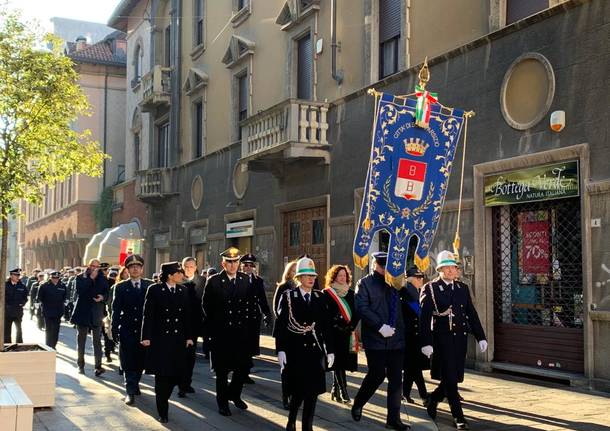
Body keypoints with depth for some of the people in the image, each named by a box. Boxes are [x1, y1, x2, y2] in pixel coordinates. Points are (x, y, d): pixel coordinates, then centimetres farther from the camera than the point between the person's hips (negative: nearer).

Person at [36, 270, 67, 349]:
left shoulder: (63, 286, 3)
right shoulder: (44, 286, -5)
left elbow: (65, 297, 16)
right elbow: (39, 298, 2)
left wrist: (63, 304, 8)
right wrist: (43, 305, -1)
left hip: (58, 312, 3)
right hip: (47, 312, -3)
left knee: (56, 330, 6)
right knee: (48, 330, 0)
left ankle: (53, 346, 16)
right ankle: (48, 346, 5)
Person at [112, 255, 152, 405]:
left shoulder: (150, 286, 3)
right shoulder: (120, 287, 2)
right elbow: (115, 309, 1)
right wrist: (114, 330, -5)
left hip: (145, 330, 1)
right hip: (127, 330, -1)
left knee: (140, 362, 10)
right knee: (128, 363, -2)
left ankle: (135, 384, 31)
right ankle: (130, 392, 5)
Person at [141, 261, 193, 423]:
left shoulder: (182, 290, 6)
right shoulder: (154, 289, -7)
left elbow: (187, 315, 8)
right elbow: (148, 314, -8)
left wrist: (189, 336, 5)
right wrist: (146, 337, -13)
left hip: (178, 339, 4)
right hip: (160, 338, -4)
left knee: (176, 374, 1)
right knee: (162, 375, 1)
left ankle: (163, 400, 26)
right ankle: (162, 411, 13)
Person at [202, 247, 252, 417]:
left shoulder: (246, 280, 3)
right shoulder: (213, 281, -4)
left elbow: (250, 304, 7)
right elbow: (206, 307, 0)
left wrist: (247, 324, 2)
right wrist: (210, 331, 0)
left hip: (241, 331, 3)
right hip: (220, 333, -2)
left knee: (244, 366, 5)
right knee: (222, 370, 5)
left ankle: (234, 394, 30)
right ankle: (222, 402, 21)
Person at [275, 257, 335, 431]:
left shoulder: (320, 297, 8)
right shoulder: (288, 296, -1)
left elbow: (326, 325, 8)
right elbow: (281, 324, -6)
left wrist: (330, 350, 5)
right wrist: (280, 350, -12)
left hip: (316, 350, 3)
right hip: (295, 351, -3)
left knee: (313, 390, 4)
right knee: (298, 390, -2)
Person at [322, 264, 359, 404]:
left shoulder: (350, 293, 12)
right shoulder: (327, 293, 0)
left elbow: (357, 313, 10)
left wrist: (351, 327, -5)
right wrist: (337, 326, -10)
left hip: (347, 333, 4)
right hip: (334, 333, -4)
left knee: (341, 363, 7)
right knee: (338, 362, -8)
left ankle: (335, 390, 19)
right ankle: (343, 393, -7)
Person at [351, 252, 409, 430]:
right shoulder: (365, 283, -2)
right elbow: (362, 308, -13)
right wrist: (381, 326, -18)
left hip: (396, 338, 5)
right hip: (375, 340, -5)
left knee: (396, 379, 4)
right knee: (376, 375, 2)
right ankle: (357, 405, 28)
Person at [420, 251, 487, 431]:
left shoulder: (462, 288, 11)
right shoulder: (430, 289, -4)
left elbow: (471, 314, 12)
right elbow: (424, 318, -9)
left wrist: (480, 337, 6)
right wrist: (426, 343, -17)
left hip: (460, 339, 5)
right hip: (442, 339, -5)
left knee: (454, 377, 9)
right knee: (449, 378, -4)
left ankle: (433, 400, 34)